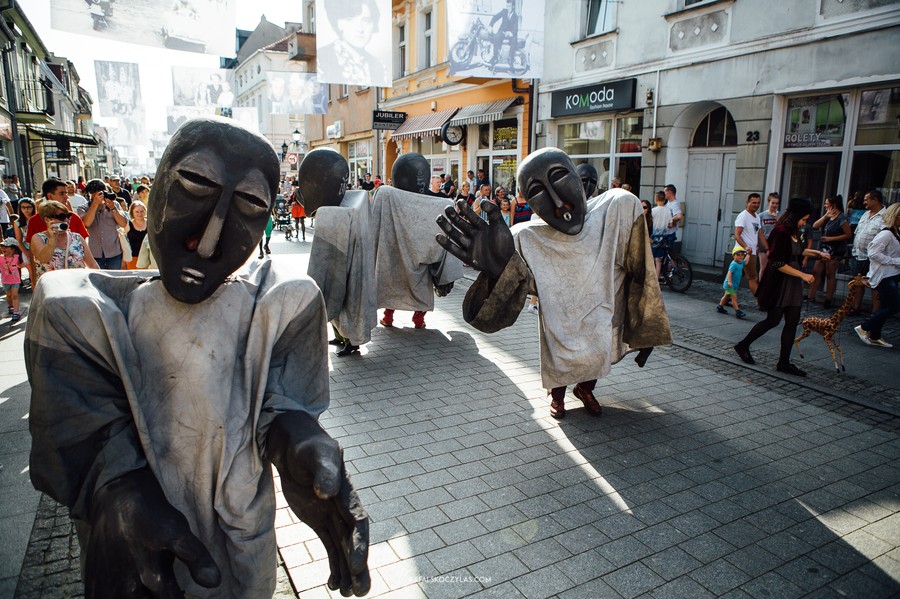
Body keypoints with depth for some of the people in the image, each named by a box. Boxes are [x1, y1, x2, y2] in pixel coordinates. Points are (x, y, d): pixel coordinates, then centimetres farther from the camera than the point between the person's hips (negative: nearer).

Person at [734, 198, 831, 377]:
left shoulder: (794, 233, 11)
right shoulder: (781, 232, -17)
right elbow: (778, 263, -22)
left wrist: (817, 253, 29)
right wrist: (802, 275, -19)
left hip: (793, 285, 9)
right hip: (778, 284, -9)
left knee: (792, 323, 6)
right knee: (773, 320, -1)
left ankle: (784, 363, 12)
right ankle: (743, 345, 17)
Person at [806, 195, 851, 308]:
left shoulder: (842, 218, -12)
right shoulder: (828, 216, 11)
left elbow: (849, 234, -15)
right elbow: (815, 226, 2)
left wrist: (830, 238, -17)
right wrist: (825, 216, -7)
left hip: (836, 251, -8)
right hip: (825, 248, 8)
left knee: (830, 274, -1)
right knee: (816, 271, 7)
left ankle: (828, 300, 7)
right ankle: (811, 296, 12)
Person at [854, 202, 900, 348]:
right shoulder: (886, 234, -18)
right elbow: (874, 253, -24)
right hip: (883, 275, -9)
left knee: (887, 307, 12)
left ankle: (875, 337, 20)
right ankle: (864, 328, 3)